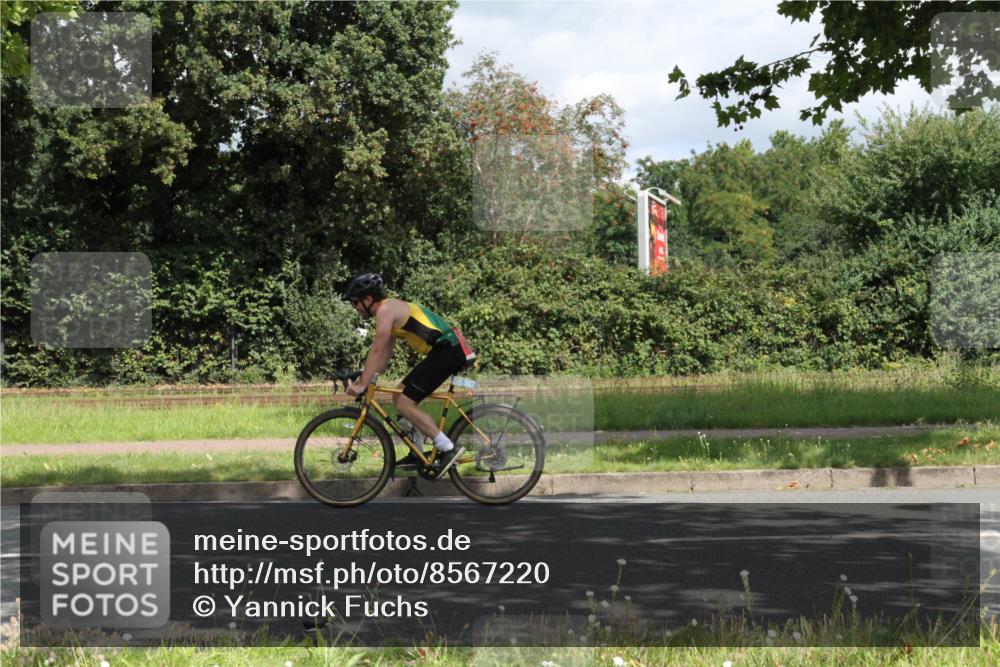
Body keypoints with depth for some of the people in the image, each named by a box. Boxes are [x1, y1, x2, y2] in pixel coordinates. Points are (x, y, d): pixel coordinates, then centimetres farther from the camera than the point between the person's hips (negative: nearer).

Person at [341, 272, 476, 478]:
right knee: (401, 397, 15)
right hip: (447, 350, 10)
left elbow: (377, 350, -15)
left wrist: (361, 384, -14)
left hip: (447, 351, -10)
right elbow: (385, 353, 23)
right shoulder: (392, 309, 21)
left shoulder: (386, 309, -9)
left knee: (404, 403, -10)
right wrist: (365, 379, 19)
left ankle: (448, 449, -11)